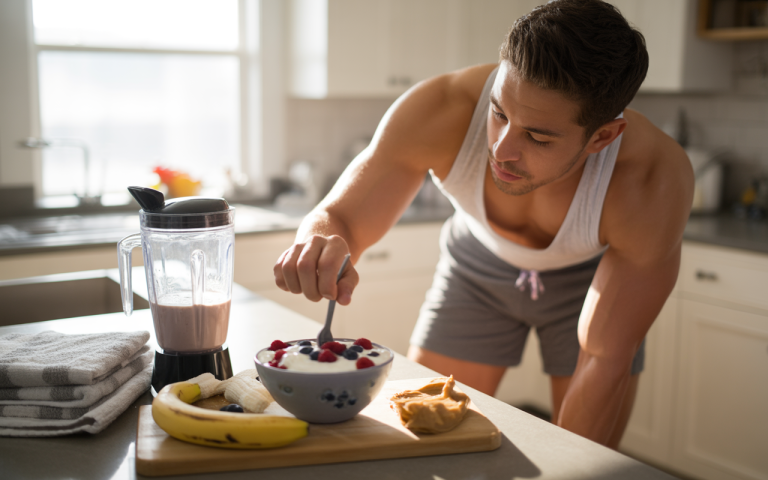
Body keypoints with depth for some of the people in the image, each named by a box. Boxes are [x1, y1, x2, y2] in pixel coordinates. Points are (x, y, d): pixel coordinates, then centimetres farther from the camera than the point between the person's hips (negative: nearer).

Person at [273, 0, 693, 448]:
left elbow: (603, 360, -28)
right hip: (480, 265, 1)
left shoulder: (656, 180, -37)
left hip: (593, 277, -1)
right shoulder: (439, 112, -36)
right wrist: (323, 243, -50)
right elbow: (338, 217, -26)